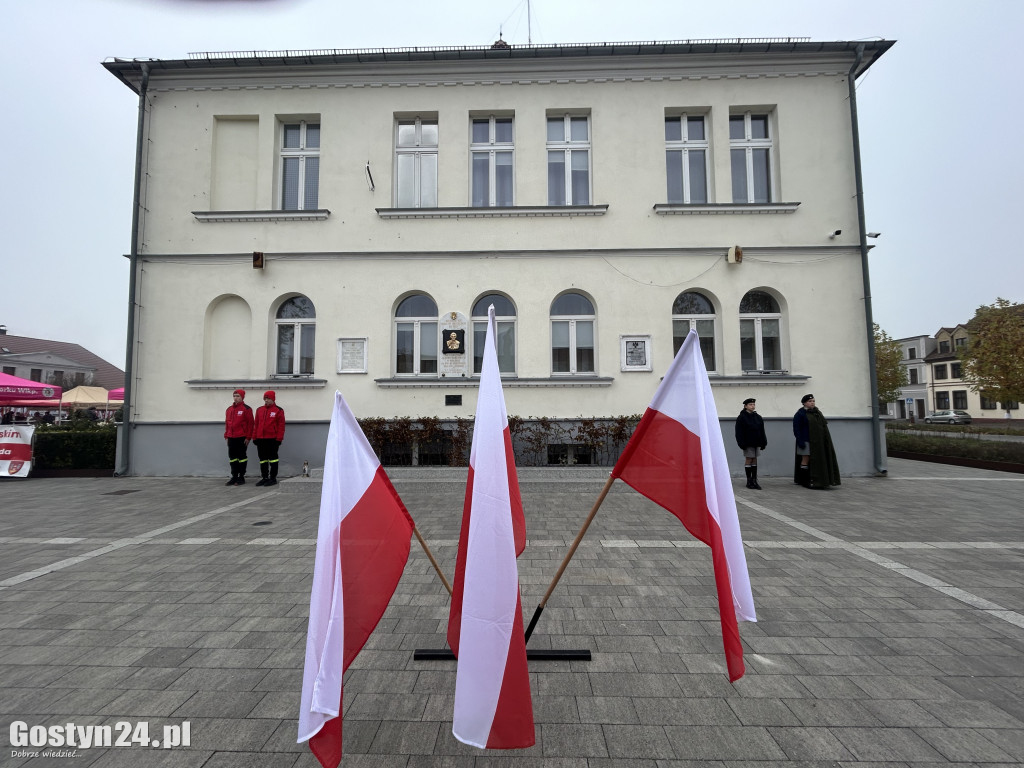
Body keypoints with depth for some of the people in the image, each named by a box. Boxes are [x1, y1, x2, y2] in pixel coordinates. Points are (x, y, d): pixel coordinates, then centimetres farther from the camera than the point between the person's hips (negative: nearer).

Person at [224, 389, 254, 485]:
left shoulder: (246, 409, -6)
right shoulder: (229, 409, 14)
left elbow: (250, 424, -9)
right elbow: (226, 423, 19)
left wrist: (248, 437, -13)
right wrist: (226, 436, 13)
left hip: (242, 438, -6)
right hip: (231, 438, 6)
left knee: (241, 457, 2)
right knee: (232, 457, 9)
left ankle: (241, 477, 9)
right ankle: (234, 477, 17)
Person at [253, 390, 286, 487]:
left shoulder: (278, 410, -3)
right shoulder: (259, 410, 12)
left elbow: (281, 425, -7)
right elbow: (256, 424, 15)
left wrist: (279, 438, -12)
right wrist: (255, 437, 10)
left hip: (272, 439, -5)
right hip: (260, 439, 6)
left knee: (273, 459, 1)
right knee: (263, 459, 10)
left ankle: (273, 478, 7)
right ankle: (264, 478, 18)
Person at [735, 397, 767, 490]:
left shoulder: (758, 417, 11)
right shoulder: (741, 417, -6)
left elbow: (762, 432, 14)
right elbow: (739, 432, -9)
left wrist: (763, 443, 8)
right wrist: (742, 443, -16)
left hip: (756, 443, 5)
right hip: (748, 443, -5)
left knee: (755, 460, 6)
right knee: (748, 460, -1)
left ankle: (754, 481, 10)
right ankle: (749, 481, 6)